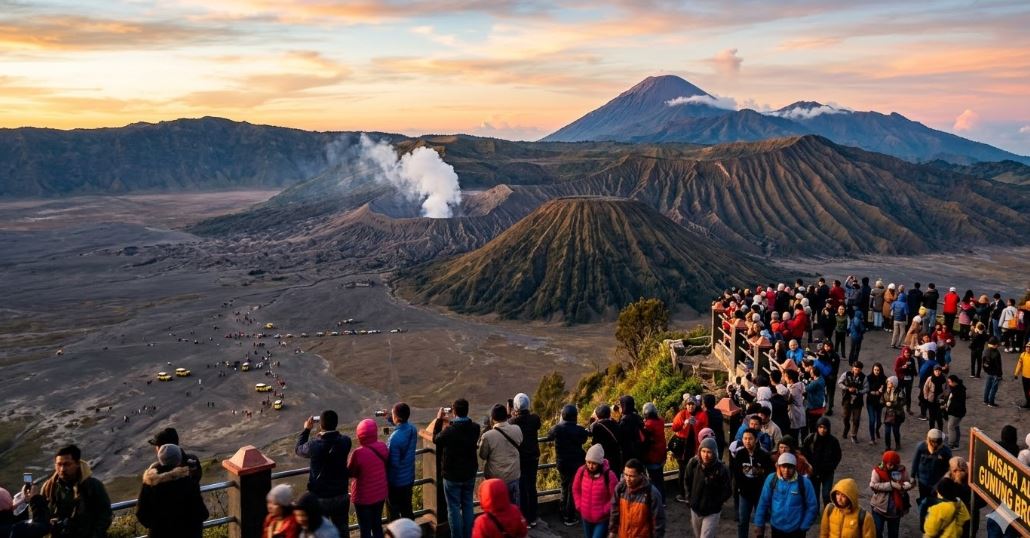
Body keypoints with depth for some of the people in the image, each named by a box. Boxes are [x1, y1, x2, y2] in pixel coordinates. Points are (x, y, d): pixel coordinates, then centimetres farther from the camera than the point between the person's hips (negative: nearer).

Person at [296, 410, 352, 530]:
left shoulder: (314, 445, -21)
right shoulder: (345, 441, -14)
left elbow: (298, 449, 1)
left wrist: (306, 429, 9)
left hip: (319, 498, -2)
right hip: (341, 496, 3)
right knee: (341, 529, 19)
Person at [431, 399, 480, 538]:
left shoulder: (449, 431, -25)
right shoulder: (475, 428, -10)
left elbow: (436, 439, -4)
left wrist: (439, 419, 4)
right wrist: (451, 422, 14)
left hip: (452, 476, -5)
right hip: (469, 474, 5)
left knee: (454, 508, 7)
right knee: (468, 506, 17)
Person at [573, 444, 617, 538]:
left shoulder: (609, 475, -22)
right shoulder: (581, 471, -9)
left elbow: (615, 498, -14)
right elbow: (576, 489, 8)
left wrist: (604, 511, -13)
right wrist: (579, 506, 2)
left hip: (603, 519, -5)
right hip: (586, 517, 5)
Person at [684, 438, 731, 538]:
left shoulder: (721, 469, -21)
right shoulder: (693, 463, -11)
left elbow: (727, 491, -10)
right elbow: (687, 483, 5)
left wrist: (715, 503, -9)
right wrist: (690, 498, 2)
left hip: (712, 512, -4)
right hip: (695, 509, 5)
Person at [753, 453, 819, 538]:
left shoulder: (804, 482, -14)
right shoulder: (772, 479, -9)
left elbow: (812, 507, -6)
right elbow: (763, 503, -3)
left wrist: (803, 527, -9)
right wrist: (759, 524, -2)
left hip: (796, 531, -2)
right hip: (776, 529, 2)